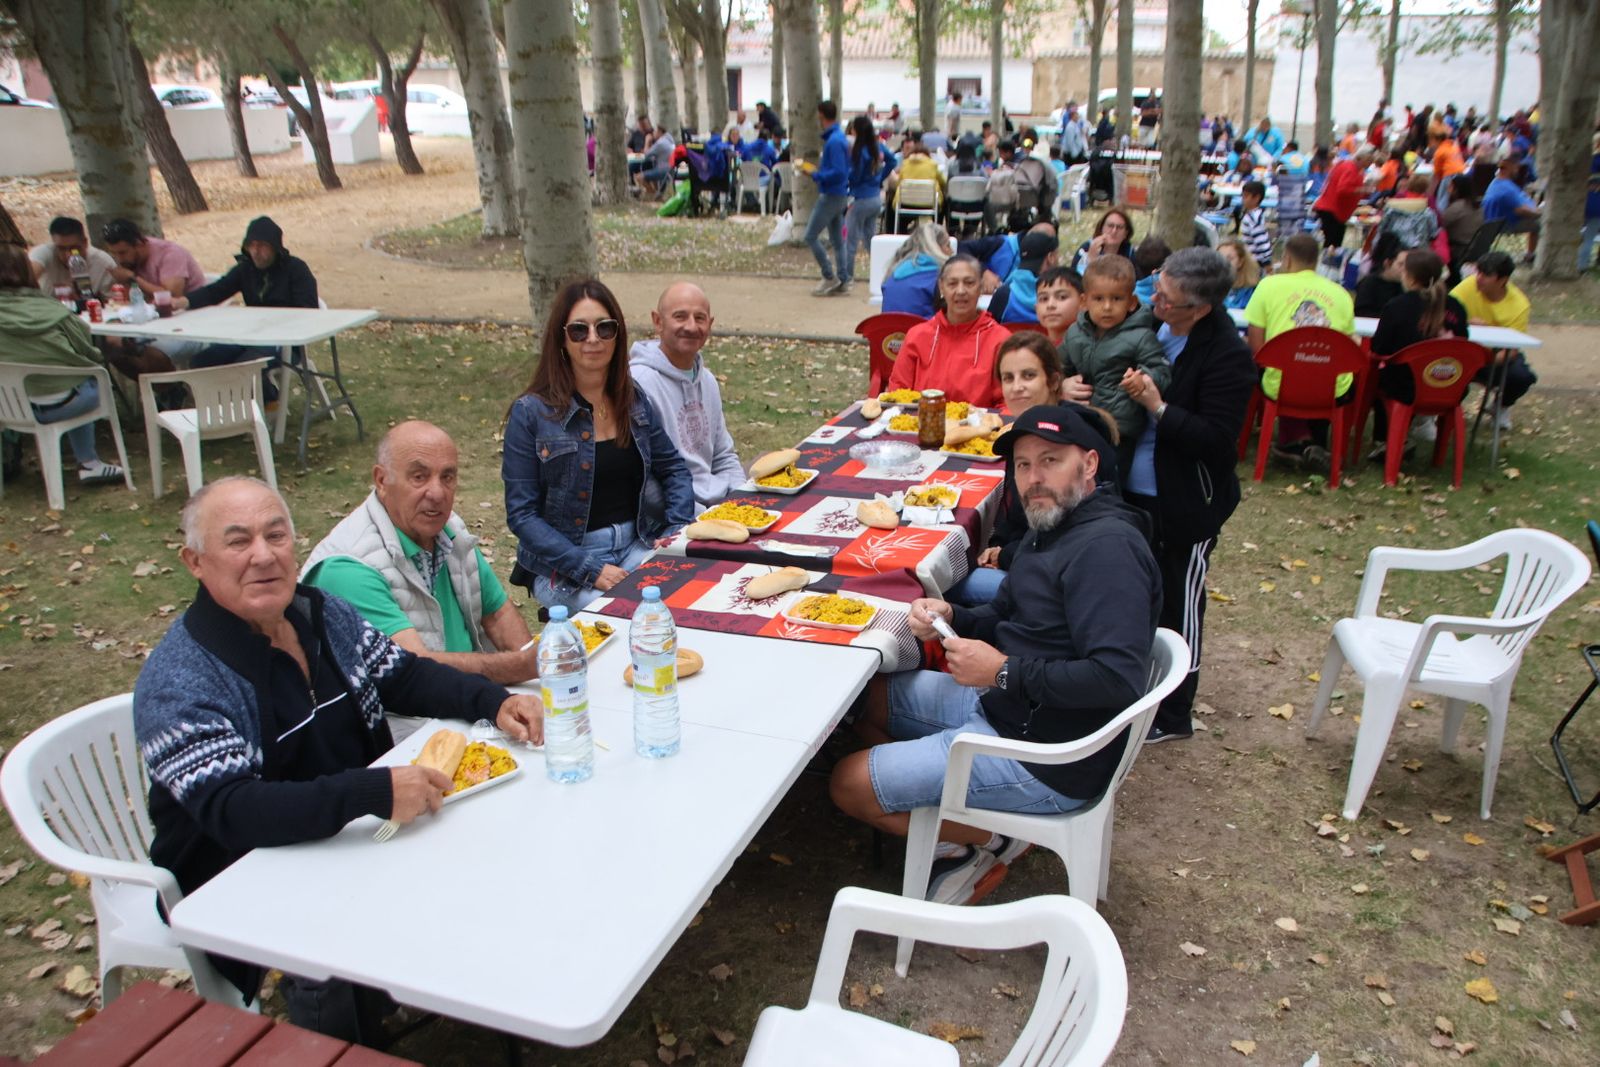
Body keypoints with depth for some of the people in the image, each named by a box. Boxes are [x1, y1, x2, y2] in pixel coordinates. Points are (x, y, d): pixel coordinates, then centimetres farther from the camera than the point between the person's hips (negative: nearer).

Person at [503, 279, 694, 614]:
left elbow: (674, 469, 18)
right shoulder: (531, 413, -7)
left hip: (636, 546, 4)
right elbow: (521, 515, -9)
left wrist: (678, 529, -2)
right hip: (562, 560, -4)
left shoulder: (635, 401, 7)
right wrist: (590, 569, -19)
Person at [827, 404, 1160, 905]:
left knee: (850, 784, -9)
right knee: (864, 699, 15)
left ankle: (990, 841, 7)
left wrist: (1003, 672, -25)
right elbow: (1003, 617, 19)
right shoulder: (1052, 528, 10)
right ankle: (956, 822, 9)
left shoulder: (1106, 548, -23)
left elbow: (1119, 678, -32)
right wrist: (949, 617, -3)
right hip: (1002, 703, 11)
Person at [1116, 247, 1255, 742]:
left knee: (1177, 607, 7)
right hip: (1135, 492, 7)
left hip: (1186, 503, -7)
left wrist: (1158, 407, -30)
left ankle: (1172, 715, 24)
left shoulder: (1227, 354, -21)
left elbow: (1216, 438, -24)